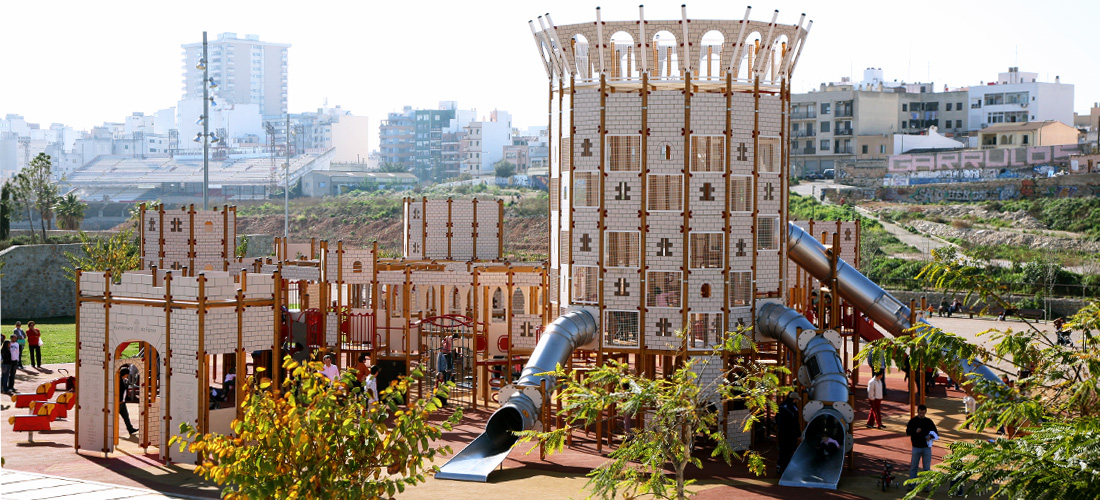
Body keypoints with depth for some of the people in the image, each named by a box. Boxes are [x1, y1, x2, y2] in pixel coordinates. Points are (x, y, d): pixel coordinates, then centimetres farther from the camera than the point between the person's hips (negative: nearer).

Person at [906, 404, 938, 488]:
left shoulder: (929, 421, 4)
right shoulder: (913, 421, 1)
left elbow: (935, 433, 8)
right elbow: (907, 432, 1)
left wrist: (931, 436, -14)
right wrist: (915, 431, -18)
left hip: (927, 447, 1)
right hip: (916, 447, -1)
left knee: (927, 468, 5)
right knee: (913, 467, 2)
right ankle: (911, 485, 9)